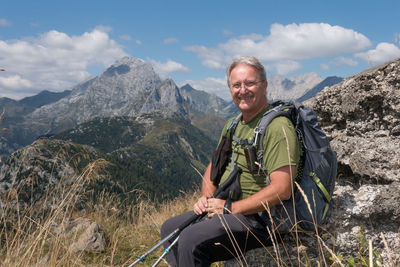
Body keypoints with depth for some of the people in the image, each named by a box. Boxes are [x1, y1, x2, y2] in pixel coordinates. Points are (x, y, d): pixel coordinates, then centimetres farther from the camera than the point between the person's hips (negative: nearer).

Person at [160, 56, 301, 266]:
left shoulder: (278, 127, -18)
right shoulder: (232, 125, 12)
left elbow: (282, 189, -25)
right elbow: (214, 166, 20)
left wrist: (230, 207, -21)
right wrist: (207, 197, 0)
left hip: (259, 217, -9)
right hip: (225, 208, 9)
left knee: (191, 240, -27)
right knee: (169, 228, 14)